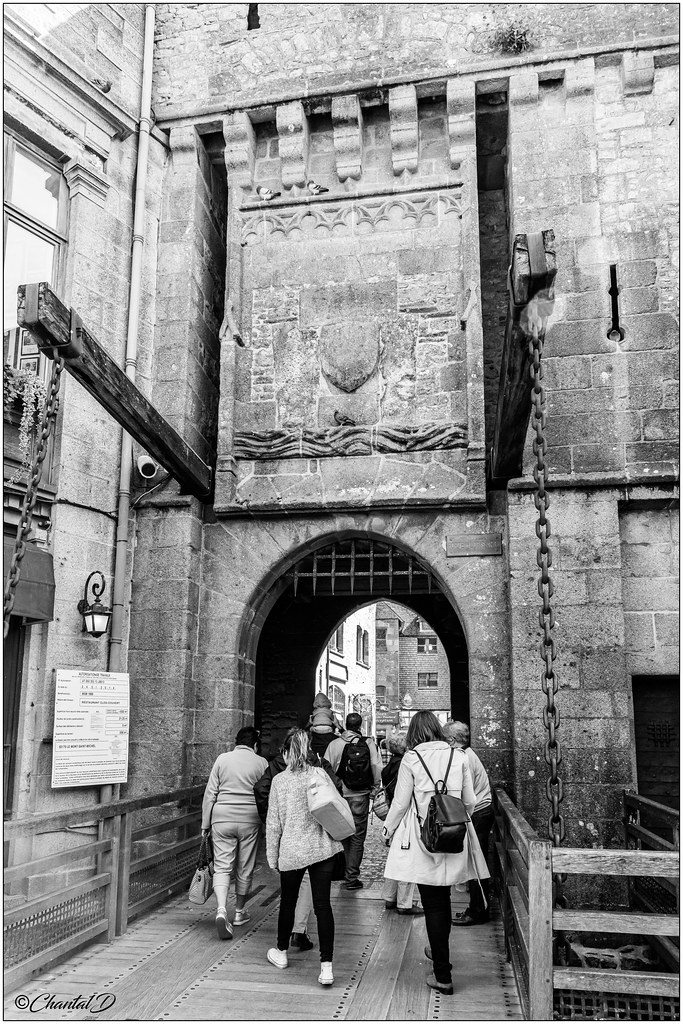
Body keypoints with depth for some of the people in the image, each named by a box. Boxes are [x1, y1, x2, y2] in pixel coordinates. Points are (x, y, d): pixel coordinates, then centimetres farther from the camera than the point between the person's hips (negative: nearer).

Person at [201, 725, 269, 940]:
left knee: (222, 866, 3)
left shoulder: (222, 759, 3)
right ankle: (239, 912, 27)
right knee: (245, 868, 14)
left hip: (222, 817, 1)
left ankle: (221, 910, -16)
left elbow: (210, 793, 3)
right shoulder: (262, 763, 1)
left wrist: (205, 824, 9)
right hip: (250, 819, 0)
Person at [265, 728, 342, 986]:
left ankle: (281, 952, 37)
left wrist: (273, 856, 6)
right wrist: (334, 838, 19)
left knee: (288, 902, 19)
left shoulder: (279, 781, -6)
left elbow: (273, 823, -3)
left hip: (292, 850, -1)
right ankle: (326, 965, -2)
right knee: (322, 904, 3)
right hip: (322, 848, 1)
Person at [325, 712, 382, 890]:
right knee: (357, 837, 7)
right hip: (360, 796, -1)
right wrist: (375, 789, 6)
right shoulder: (368, 744, -7)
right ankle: (351, 877, 7)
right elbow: (377, 768, -7)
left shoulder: (334, 744, -5)